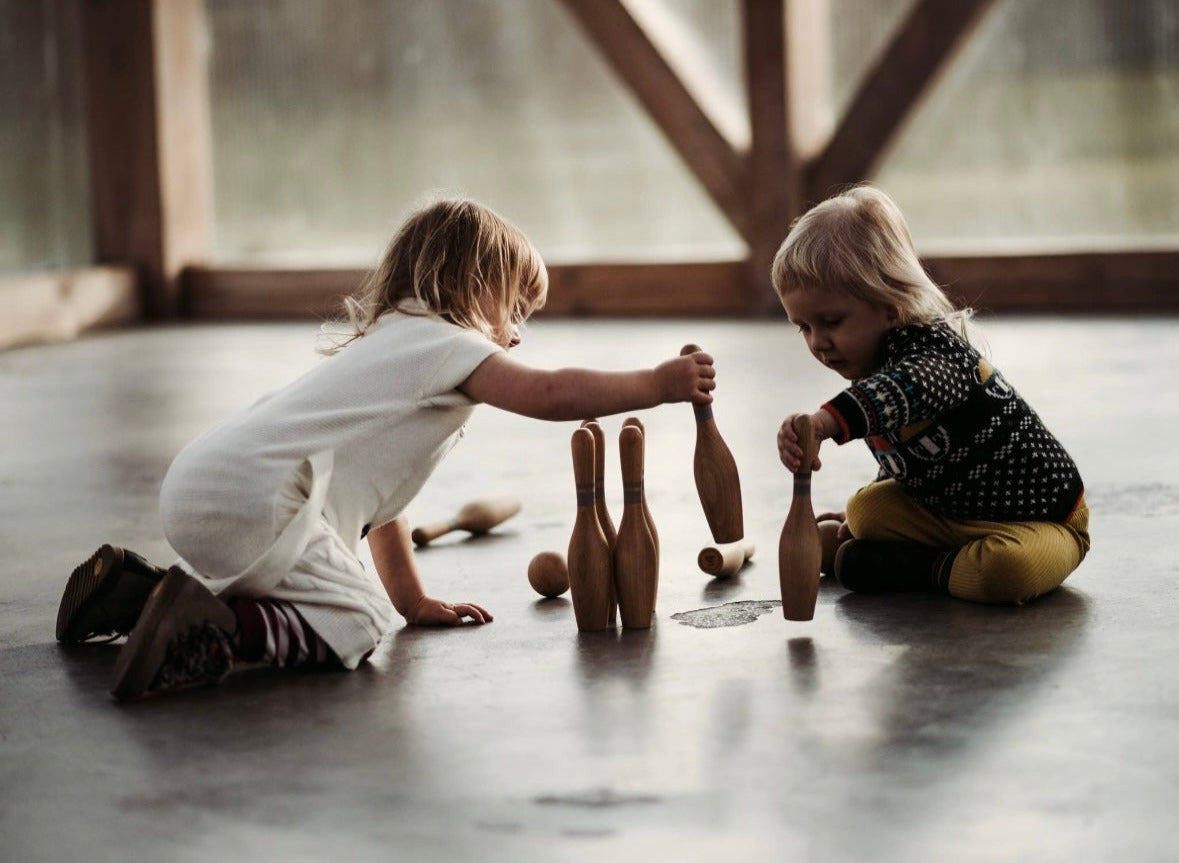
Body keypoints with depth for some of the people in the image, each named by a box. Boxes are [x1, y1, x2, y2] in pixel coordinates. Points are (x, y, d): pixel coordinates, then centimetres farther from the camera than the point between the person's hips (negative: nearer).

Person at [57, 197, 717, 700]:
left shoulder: (392, 342, 30)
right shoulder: (443, 343, 0)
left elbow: (379, 496, 33)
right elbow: (551, 394, -14)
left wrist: (412, 600, 35)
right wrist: (659, 384, -7)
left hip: (198, 486, 10)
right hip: (254, 500, -10)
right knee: (354, 626, -10)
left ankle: (131, 586, 22)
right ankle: (209, 630, -26)